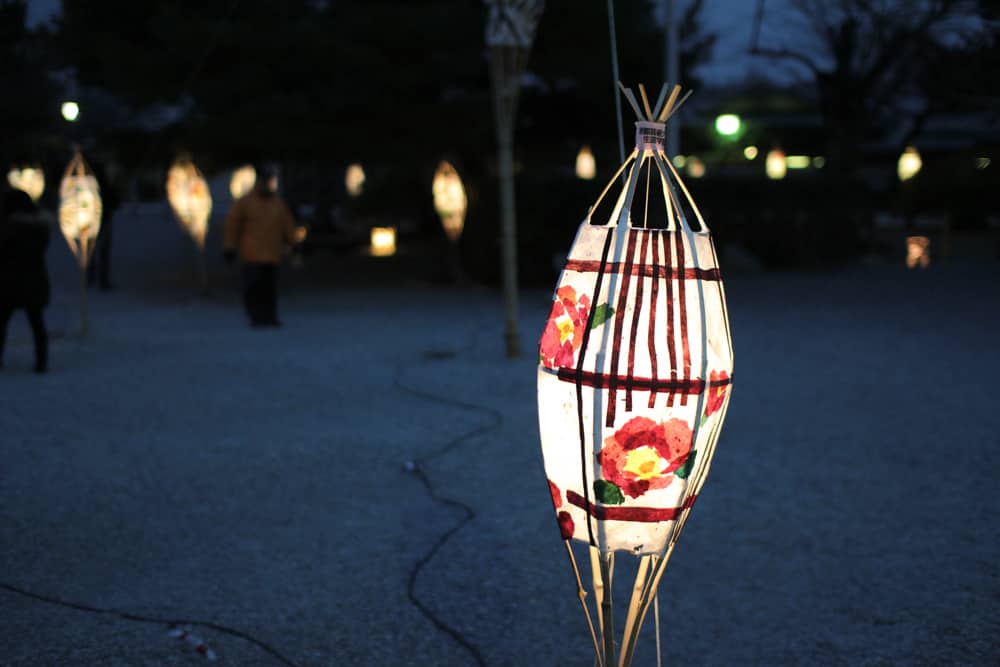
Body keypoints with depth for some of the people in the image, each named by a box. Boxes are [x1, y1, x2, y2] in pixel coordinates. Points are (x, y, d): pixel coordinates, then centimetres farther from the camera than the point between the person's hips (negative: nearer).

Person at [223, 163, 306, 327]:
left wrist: (295, 236, -7)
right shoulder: (245, 202, 0)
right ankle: (256, 317, 1)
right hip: (252, 256, -4)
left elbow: (287, 226, 12)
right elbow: (232, 225, 1)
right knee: (254, 287, -6)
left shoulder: (279, 204, 13)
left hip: (272, 254, 4)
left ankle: (269, 317, 11)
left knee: (270, 287, 5)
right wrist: (229, 247, -1)